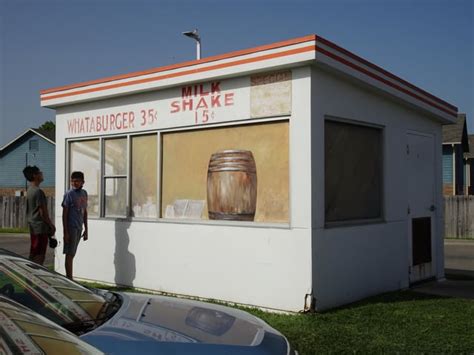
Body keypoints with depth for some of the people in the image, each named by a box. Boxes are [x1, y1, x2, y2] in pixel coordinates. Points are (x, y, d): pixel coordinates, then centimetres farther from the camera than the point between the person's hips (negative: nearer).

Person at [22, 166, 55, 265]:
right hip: (40, 227, -10)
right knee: (39, 256, -6)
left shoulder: (29, 191, 13)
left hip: (33, 227, 10)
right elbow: (43, 212, -19)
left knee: (33, 255, 14)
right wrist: (51, 225, -8)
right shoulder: (38, 191, -17)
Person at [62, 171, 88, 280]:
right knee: (69, 254, -3)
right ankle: (69, 279, 0)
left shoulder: (84, 193, 9)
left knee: (72, 254, 12)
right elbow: (65, 214, -11)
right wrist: (65, 232, -15)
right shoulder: (69, 194, -10)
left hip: (79, 228, 7)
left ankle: (69, 278, 19)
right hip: (71, 227, -7)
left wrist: (86, 229, 14)